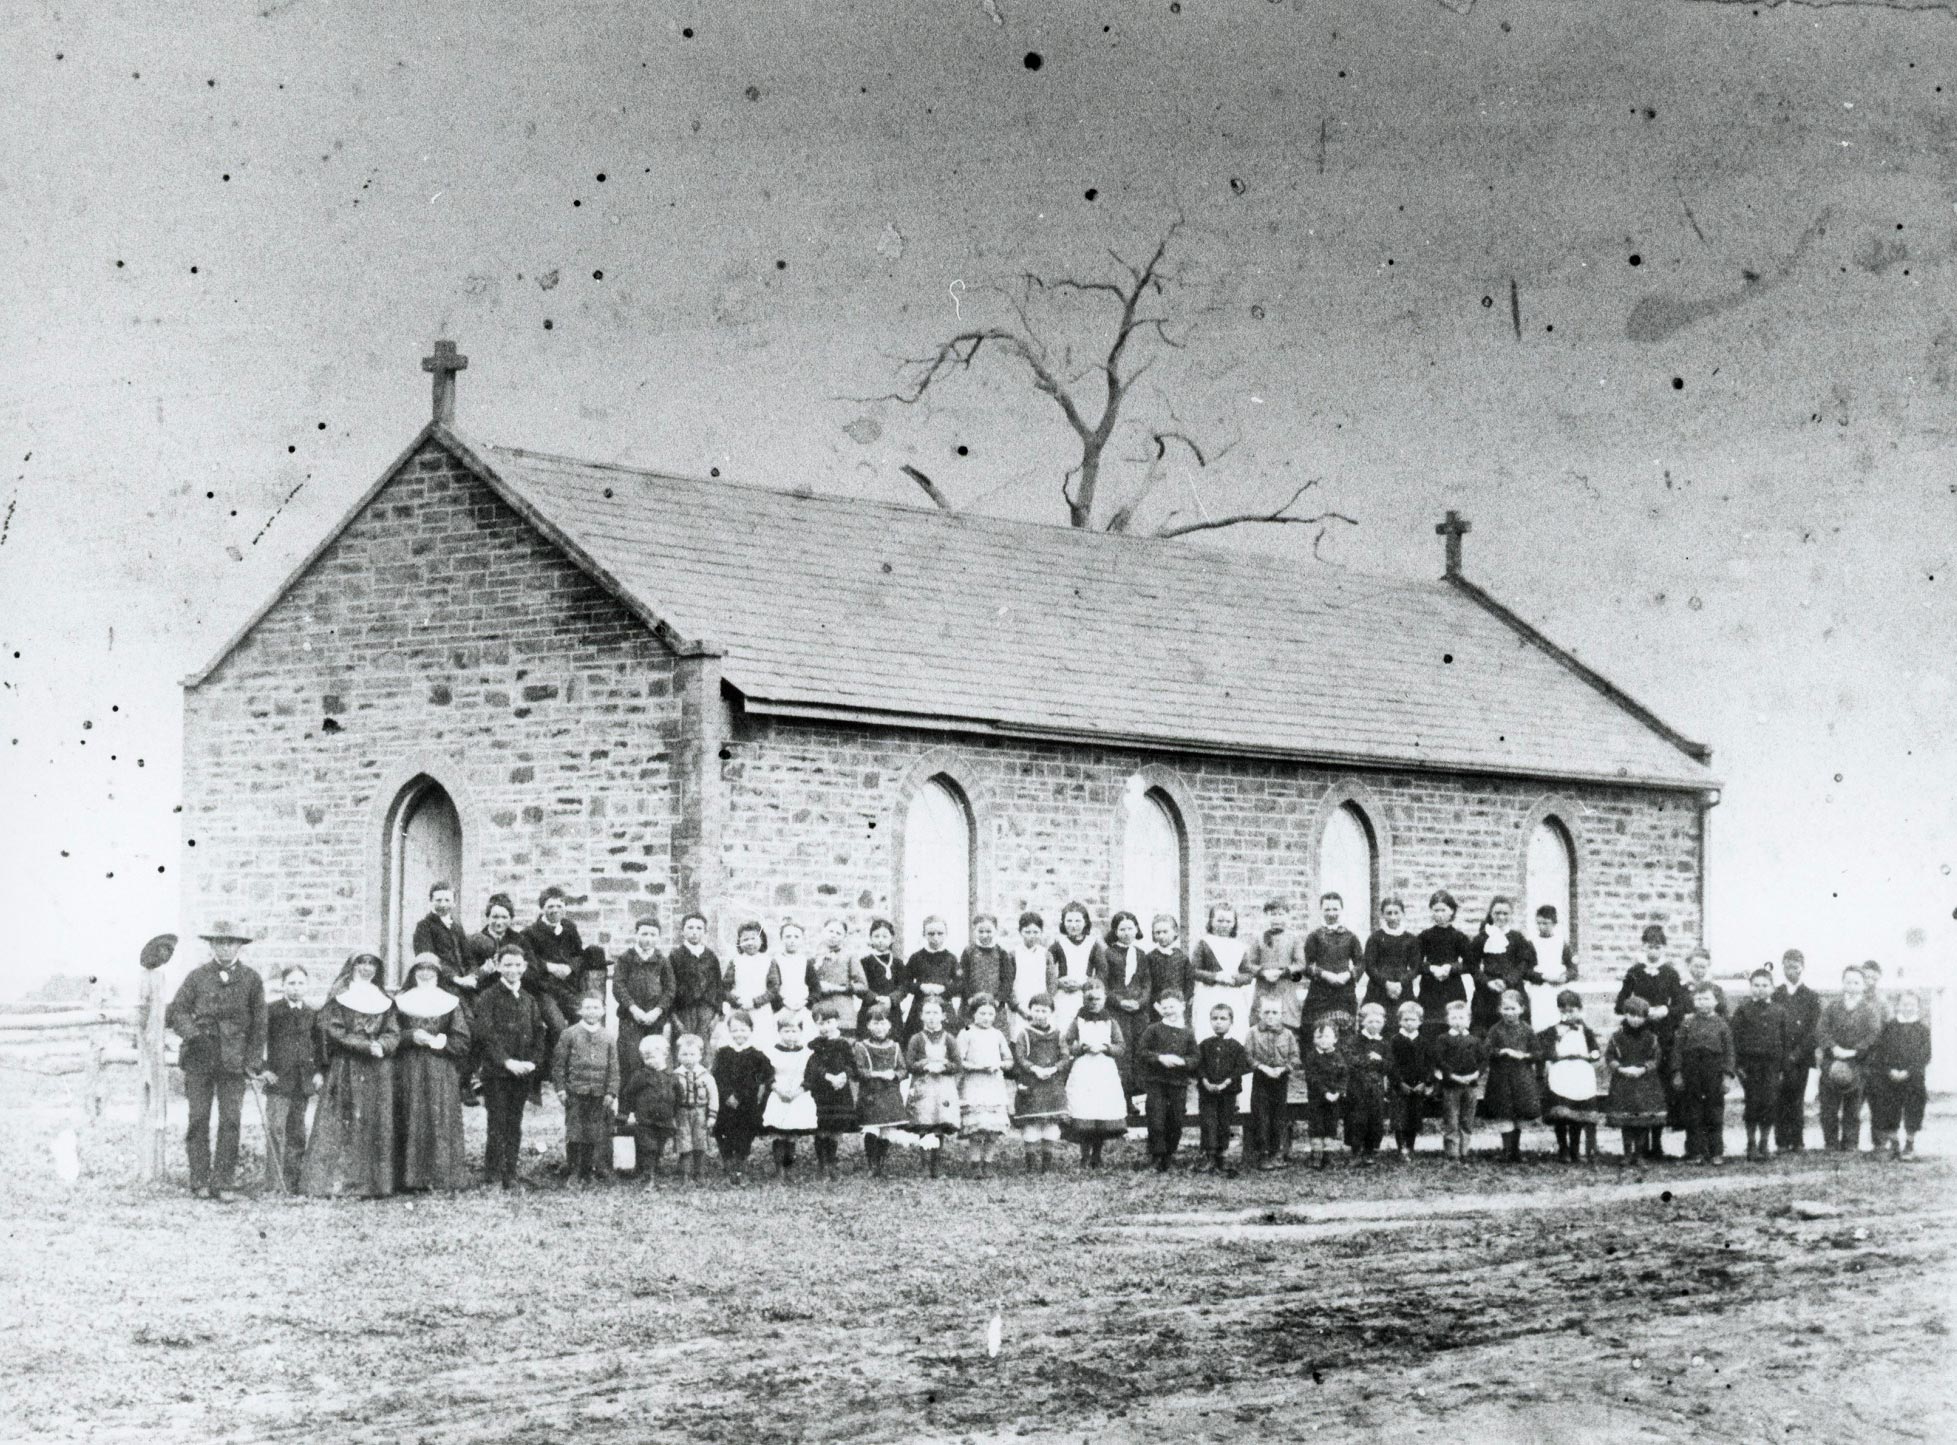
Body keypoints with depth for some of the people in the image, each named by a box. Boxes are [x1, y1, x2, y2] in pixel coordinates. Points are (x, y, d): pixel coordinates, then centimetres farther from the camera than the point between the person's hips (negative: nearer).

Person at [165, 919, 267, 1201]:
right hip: (199, 1058, 0)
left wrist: (253, 1061, 2)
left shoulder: (251, 979, 9)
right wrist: (192, 1033, -13)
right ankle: (199, 1180, 5)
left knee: (231, 1121, -5)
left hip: (233, 1061, 0)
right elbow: (175, 1012, 6)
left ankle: (223, 1183, -2)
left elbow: (259, 1023, 10)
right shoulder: (198, 976, 7)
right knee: (198, 1119, -1)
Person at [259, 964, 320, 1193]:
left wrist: (320, 1072, 4)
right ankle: (275, 1181, -9)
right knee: (276, 1129, -10)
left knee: (297, 1133, 7)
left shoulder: (312, 1015, 11)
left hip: (303, 1082, 4)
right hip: (278, 1080, -4)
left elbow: (319, 1046, 16)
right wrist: (263, 1069, -11)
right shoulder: (272, 1012, 0)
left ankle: (293, 1181, 12)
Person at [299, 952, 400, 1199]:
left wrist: (380, 1045, -14)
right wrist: (367, 1045, -16)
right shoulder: (338, 997, 4)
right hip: (344, 1068, -4)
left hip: (377, 1074, 4)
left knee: (375, 1128, 0)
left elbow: (394, 1033, 8)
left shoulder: (384, 1000, 15)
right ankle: (331, 1183, -10)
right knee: (339, 1125, -9)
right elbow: (334, 1030, -7)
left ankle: (373, 1184, 2)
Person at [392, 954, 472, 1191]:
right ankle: (410, 1177, -1)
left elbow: (462, 1041, 2)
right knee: (411, 1124, -3)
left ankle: (440, 1176, -3)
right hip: (408, 1071, 0)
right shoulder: (401, 1001, 10)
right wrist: (411, 1036, -14)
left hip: (442, 1073, 0)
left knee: (440, 1124, -5)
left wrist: (436, 1041, -12)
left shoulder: (451, 1003, 6)